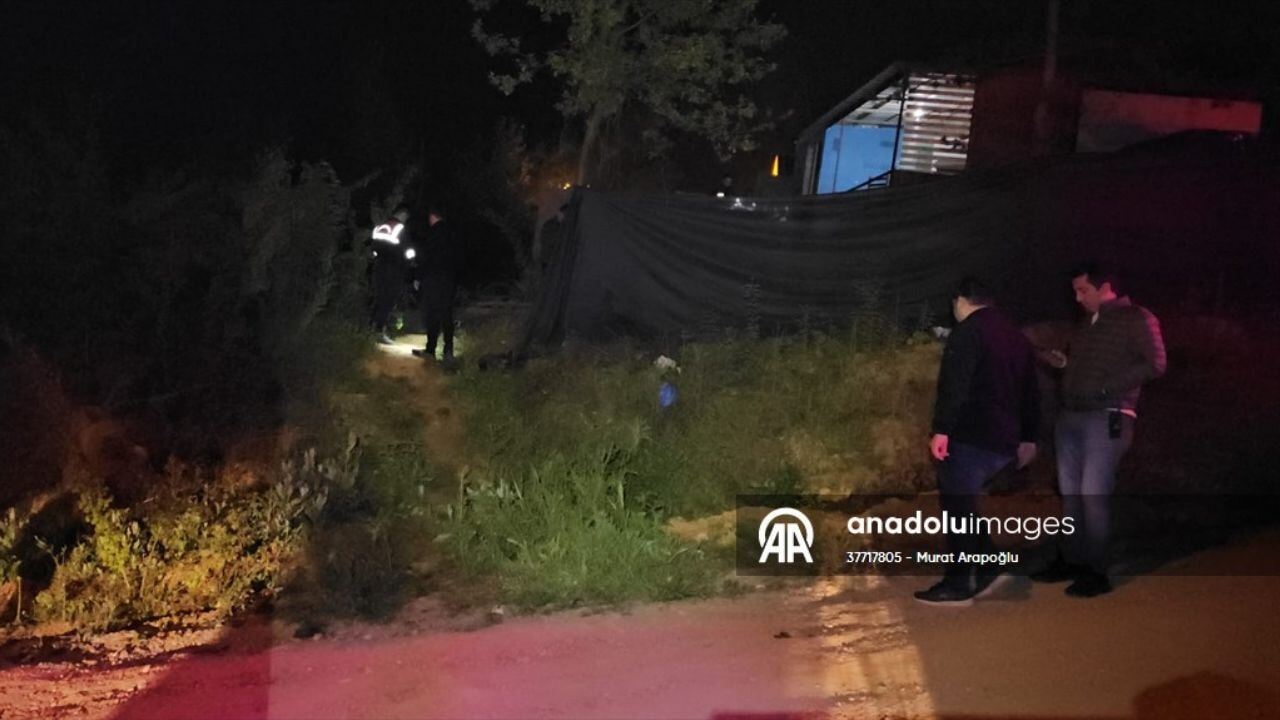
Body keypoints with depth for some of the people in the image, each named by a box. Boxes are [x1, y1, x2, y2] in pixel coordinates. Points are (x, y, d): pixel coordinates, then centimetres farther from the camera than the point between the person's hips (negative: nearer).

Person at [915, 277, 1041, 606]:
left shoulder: (968, 331, -7)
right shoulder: (1016, 336, 19)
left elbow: (954, 384, -20)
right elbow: (1030, 391, 23)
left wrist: (942, 429, -24)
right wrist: (1028, 437, 28)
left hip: (970, 437, -8)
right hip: (1004, 440, 9)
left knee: (958, 506, -3)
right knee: (964, 503, 19)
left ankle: (958, 585, -1)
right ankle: (986, 569, 18)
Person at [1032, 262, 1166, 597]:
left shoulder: (1136, 318, -3)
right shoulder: (1089, 322, 20)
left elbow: (1154, 365, -11)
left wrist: (1108, 388, -16)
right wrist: (1064, 362, 8)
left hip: (1107, 418, -8)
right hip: (1069, 416, 8)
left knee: (1094, 494, -9)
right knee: (1070, 492, 9)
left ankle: (1095, 572, -2)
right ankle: (1072, 561, 19)